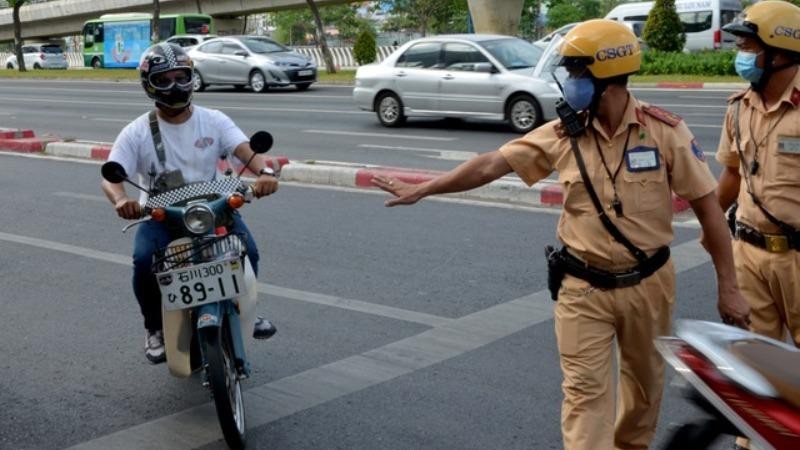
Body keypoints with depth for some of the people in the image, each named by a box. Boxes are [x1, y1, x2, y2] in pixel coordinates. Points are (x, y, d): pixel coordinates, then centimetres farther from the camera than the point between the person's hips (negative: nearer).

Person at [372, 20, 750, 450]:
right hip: (584, 288, 0)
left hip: (647, 284, 0)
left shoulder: (665, 130, -11)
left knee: (643, 382, 19)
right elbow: (492, 164, -3)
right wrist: (423, 189, -5)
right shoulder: (562, 134, -6)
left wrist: (728, 287, -7)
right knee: (584, 390, -1)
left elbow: (707, 205, -7)